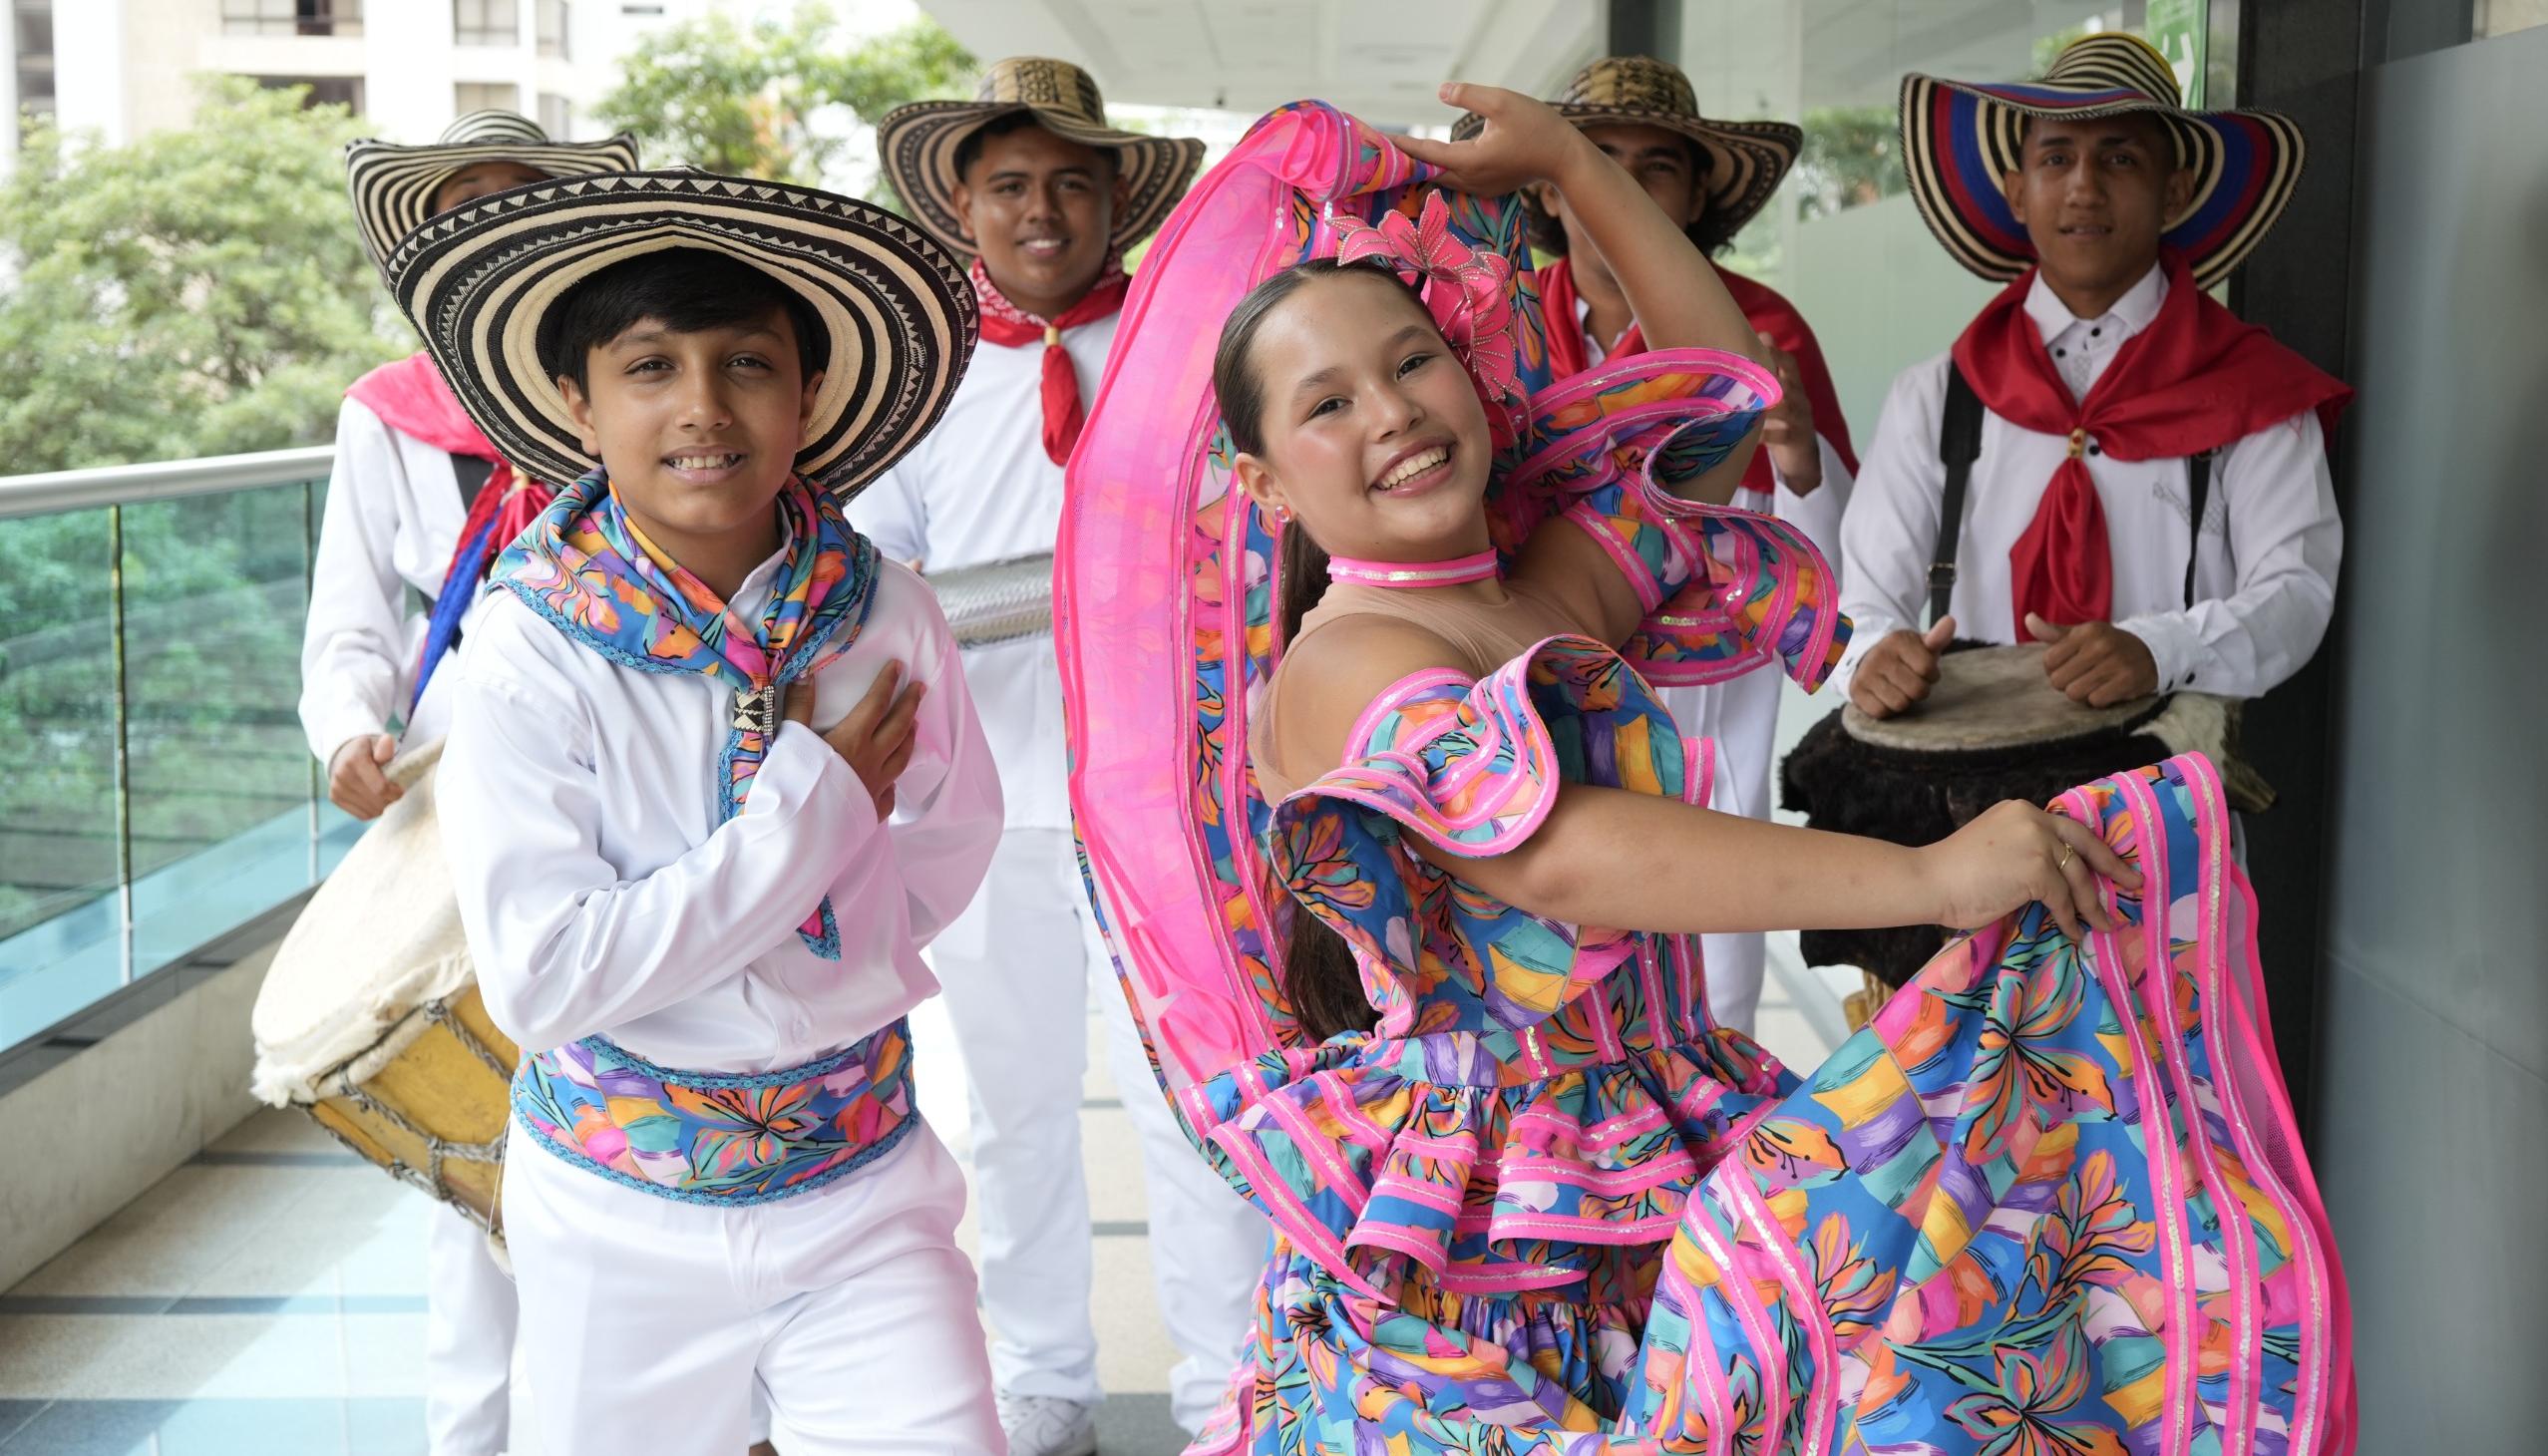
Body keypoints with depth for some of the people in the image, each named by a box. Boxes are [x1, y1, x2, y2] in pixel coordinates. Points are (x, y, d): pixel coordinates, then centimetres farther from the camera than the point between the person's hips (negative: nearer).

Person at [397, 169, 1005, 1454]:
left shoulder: (884, 616, -7)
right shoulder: (528, 657, -15)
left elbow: (945, 868, 1)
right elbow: (542, 981, -21)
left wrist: (655, 945, -7)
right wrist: (813, 806, -21)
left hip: (862, 1177, 2)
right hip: (623, 1210, -1)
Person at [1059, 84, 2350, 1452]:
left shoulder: (1551, 598, 9)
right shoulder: (1341, 669, -15)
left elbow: (1716, 375, 21)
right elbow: (1568, 859, -28)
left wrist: (1570, 162, 17)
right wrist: (1928, 876, -30)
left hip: (1654, 1188, 7)